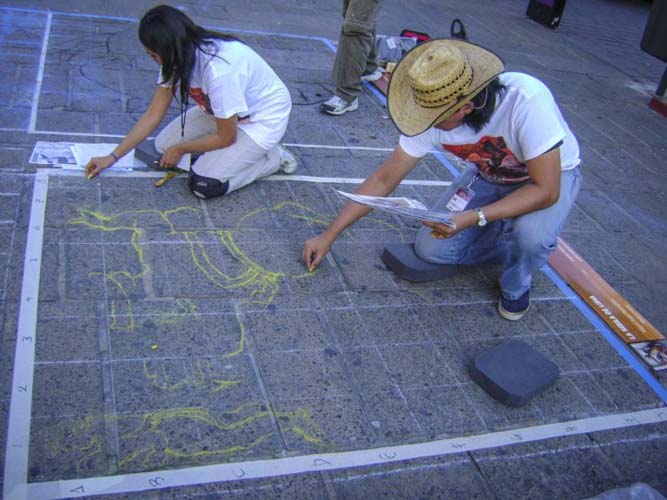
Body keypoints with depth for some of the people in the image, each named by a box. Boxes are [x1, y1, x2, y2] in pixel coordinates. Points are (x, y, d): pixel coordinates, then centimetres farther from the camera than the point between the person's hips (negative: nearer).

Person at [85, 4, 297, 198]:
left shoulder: (218, 69, -37)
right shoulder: (179, 57, -12)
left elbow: (226, 138, -23)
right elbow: (153, 114, -3)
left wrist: (180, 149, -8)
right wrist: (112, 157, -4)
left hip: (263, 118, -8)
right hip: (223, 112, 8)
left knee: (204, 185, -19)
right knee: (164, 144, -1)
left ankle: (272, 157, -1)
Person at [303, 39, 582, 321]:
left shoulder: (527, 100, -40)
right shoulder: (433, 117, -25)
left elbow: (546, 190, -34)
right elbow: (383, 180, -16)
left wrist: (472, 219, -42)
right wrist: (328, 236, -15)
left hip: (551, 175, -3)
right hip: (489, 175, 4)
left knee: (532, 234, -35)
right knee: (431, 249, -9)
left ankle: (516, 287, 0)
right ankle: (510, 240, 16)